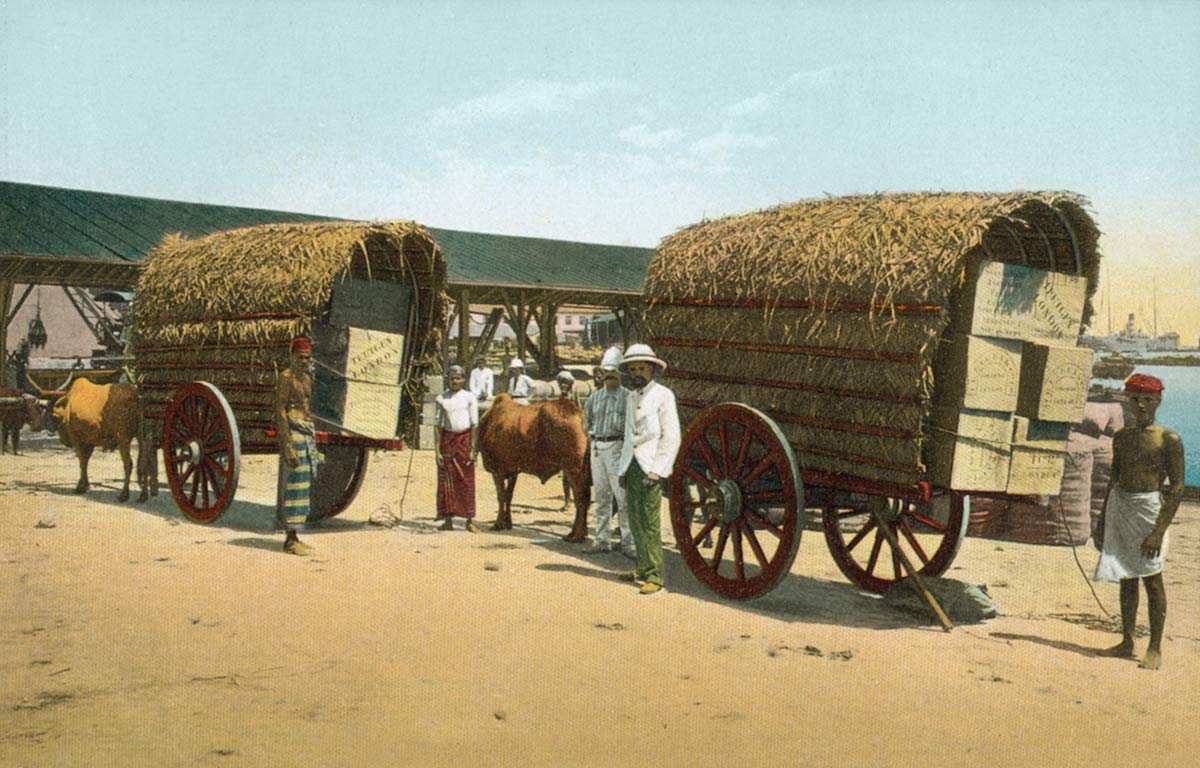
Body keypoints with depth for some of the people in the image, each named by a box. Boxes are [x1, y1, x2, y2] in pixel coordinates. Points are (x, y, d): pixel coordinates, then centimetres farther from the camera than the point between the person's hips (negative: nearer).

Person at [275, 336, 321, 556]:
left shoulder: (307, 377, 15)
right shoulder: (286, 377, -10)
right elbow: (280, 412, -15)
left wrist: (313, 445, 21)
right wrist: (287, 446, -21)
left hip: (307, 435, 9)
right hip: (293, 435, -9)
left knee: (303, 486, 10)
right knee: (293, 485, -8)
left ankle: (293, 537, 16)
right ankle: (291, 539, -4)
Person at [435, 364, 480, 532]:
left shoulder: (469, 397, 1)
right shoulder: (441, 399, 5)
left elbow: (475, 424, 0)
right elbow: (438, 425, 6)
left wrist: (473, 449, -6)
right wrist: (437, 449, 0)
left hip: (465, 438, -2)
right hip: (447, 439, 2)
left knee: (467, 480, 0)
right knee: (447, 480, 1)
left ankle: (470, 520, 5)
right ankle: (448, 520, 7)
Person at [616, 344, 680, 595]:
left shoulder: (663, 395, -3)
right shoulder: (630, 397, 17)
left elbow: (671, 437, -8)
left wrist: (657, 470, -14)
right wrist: (623, 469, 16)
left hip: (651, 466, -7)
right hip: (632, 464, 7)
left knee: (650, 522, -9)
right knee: (635, 520, 9)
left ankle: (655, 576, -4)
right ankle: (643, 567, 19)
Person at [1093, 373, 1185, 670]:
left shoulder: (1169, 440, -6)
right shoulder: (1121, 437, 11)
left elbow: (1177, 487, -9)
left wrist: (1159, 530, -16)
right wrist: (1102, 520, 17)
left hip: (1149, 506, -5)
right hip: (1119, 505, 5)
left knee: (1151, 577, -5)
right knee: (1126, 578, 9)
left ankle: (1155, 649, 3)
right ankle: (1126, 642, 16)